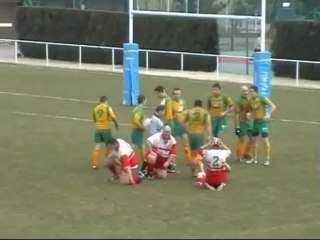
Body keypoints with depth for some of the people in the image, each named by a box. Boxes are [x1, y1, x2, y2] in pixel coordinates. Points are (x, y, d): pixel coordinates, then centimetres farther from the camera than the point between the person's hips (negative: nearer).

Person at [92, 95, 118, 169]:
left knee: (97, 147, 1)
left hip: (98, 129, 3)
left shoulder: (96, 108, 9)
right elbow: (113, 117, -19)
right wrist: (116, 124, -4)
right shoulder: (108, 107, -6)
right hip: (106, 129, -3)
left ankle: (95, 164, -5)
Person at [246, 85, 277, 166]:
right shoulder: (250, 100, 3)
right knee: (254, 140, 10)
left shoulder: (262, 98, -15)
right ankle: (254, 158, 20)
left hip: (263, 121, -7)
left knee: (265, 140, -7)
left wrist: (268, 114, -33)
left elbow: (273, 106, -19)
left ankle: (267, 159, -2)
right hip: (255, 121, 7)